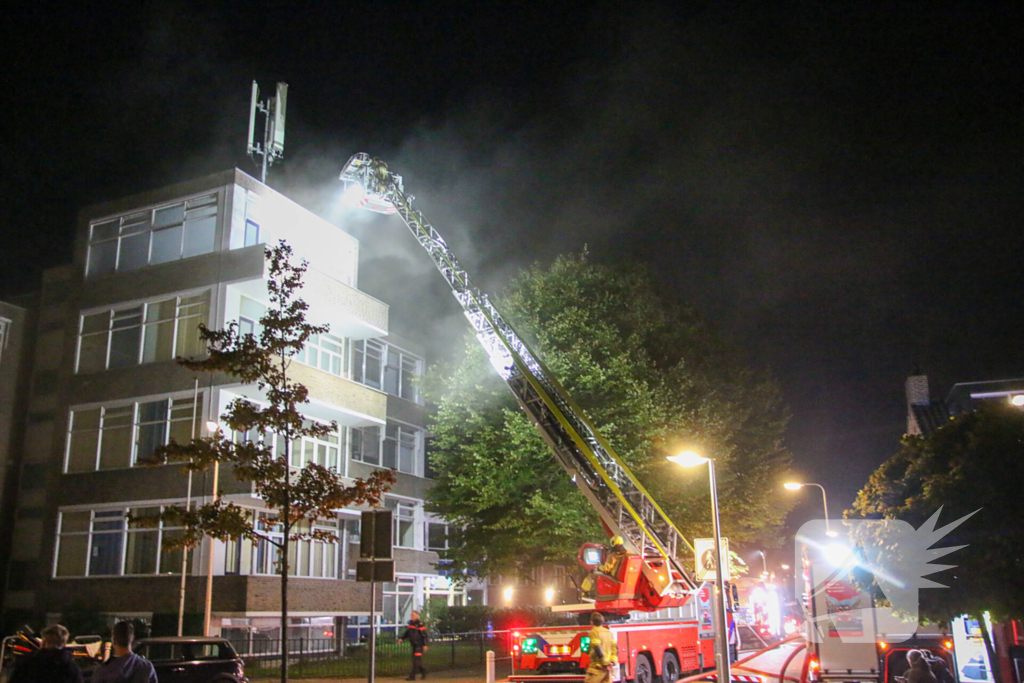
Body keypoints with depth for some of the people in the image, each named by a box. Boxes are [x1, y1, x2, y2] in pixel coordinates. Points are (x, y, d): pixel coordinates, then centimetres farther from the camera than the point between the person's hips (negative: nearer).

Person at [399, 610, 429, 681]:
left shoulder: (420, 624, -14)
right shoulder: (411, 623, 10)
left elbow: (424, 635, -13)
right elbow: (407, 632, 20)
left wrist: (424, 645, -15)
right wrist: (401, 638, 7)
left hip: (419, 645, -8)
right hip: (414, 645, 8)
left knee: (416, 661, -7)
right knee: (418, 661, 14)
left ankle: (412, 676, -6)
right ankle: (423, 673, 28)